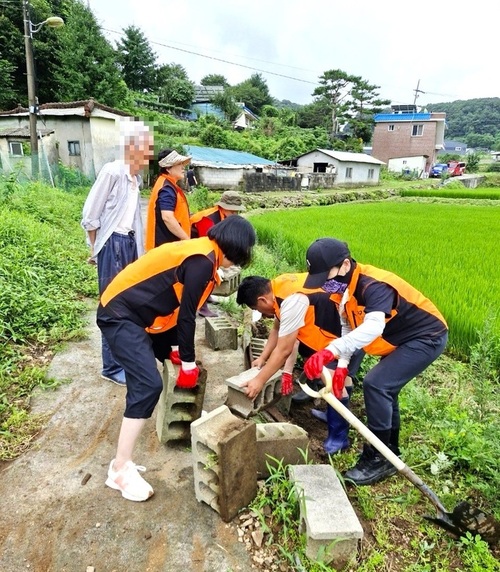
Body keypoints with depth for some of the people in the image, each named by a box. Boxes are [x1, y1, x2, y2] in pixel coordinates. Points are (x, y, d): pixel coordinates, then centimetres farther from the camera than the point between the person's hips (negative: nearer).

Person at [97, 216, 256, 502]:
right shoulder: (202, 261, -20)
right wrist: (188, 363, -8)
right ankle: (121, 468, -8)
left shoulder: (201, 253, 11)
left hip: (132, 312, 11)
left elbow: (179, 306, 16)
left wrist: (175, 349, 17)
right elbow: (186, 315, -18)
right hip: (120, 315, -11)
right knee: (149, 384, -16)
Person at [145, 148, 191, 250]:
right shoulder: (167, 189, -17)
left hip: (167, 242, 10)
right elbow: (167, 217, -28)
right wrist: (187, 239, -22)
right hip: (167, 244, -10)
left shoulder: (168, 185, 14)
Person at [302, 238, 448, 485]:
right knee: (383, 388, 15)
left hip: (427, 337, -10)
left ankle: (378, 459, -2)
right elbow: (348, 328, -1)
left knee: (376, 384, -18)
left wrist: (329, 351, -60)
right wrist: (342, 365, -13)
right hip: (402, 338, 10)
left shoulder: (374, 286, -34)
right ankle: (390, 451, 32)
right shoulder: (345, 286, -5)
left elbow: (373, 328, -51)